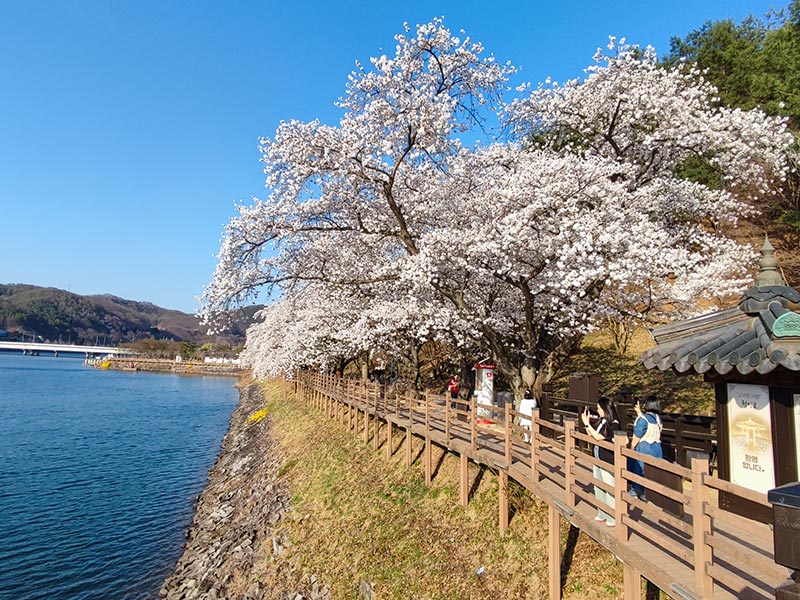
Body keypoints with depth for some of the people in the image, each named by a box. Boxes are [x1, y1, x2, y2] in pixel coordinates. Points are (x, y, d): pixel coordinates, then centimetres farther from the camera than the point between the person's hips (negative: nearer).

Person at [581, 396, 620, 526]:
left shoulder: (614, 424, -20)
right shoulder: (601, 421, 3)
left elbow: (598, 437, -26)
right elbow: (591, 434, 11)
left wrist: (587, 423, -23)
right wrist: (587, 422, 1)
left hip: (608, 462, -8)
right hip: (598, 459, 8)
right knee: (598, 487, 18)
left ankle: (613, 518, 19)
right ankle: (602, 514, 33)